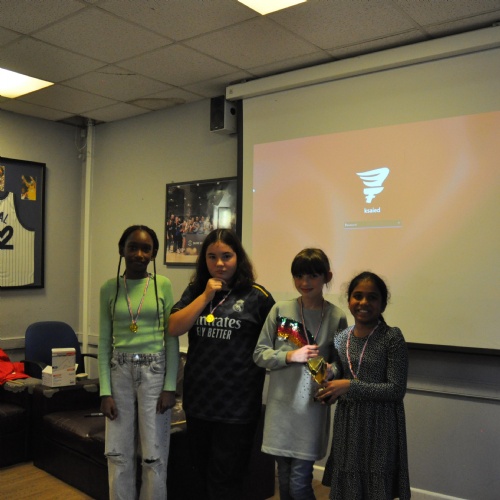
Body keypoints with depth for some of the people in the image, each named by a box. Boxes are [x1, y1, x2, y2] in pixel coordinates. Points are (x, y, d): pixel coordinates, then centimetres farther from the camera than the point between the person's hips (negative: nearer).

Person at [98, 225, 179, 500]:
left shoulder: (163, 285, -2)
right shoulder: (109, 288, 2)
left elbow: (172, 338, -2)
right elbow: (104, 341, 3)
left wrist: (170, 386, -7)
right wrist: (105, 390, -2)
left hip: (154, 372, -1)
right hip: (120, 372, 2)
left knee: (154, 455, 6)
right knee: (118, 454, 9)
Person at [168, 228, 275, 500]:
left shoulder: (256, 296, -7)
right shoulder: (194, 291, 6)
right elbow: (173, 328, -7)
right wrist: (206, 296, -12)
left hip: (237, 404, -4)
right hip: (198, 399, 5)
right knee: (202, 475, 21)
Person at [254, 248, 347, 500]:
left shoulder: (337, 317, -4)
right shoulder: (280, 310, -2)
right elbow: (259, 354, 0)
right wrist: (291, 356, -15)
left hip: (312, 408, -2)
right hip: (281, 404, 2)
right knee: (284, 479, 15)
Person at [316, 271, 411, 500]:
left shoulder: (392, 337, -11)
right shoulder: (341, 337, 5)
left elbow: (396, 389, -15)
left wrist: (350, 386, -19)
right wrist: (329, 387, -4)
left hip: (380, 425, -5)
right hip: (347, 423, 5)